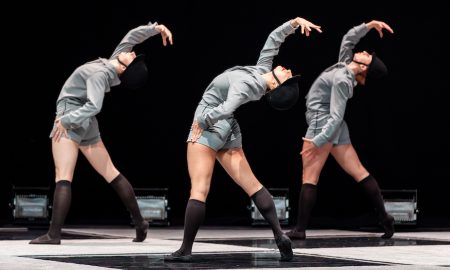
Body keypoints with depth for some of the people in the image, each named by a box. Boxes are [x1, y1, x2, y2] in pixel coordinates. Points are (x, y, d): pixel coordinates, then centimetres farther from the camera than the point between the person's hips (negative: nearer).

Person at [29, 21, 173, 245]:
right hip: (86, 125, 9)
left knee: (63, 176, -15)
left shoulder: (100, 74, -18)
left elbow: (93, 106, -30)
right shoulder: (112, 68, 3)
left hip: (71, 120, -9)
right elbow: (132, 36, 12)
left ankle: (54, 234, -23)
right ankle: (139, 223, 13)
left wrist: (65, 120, -26)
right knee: (111, 173, 12)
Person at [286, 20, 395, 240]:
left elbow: (335, 117, -23)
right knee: (358, 172, 7)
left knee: (309, 179, -9)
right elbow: (348, 39, 22)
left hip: (323, 125, -9)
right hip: (333, 128, 9)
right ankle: (384, 217, 4)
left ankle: (300, 229, -11)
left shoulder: (342, 80, -18)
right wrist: (369, 26, 14)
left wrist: (317, 141, -27)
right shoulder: (345, 67, 5)